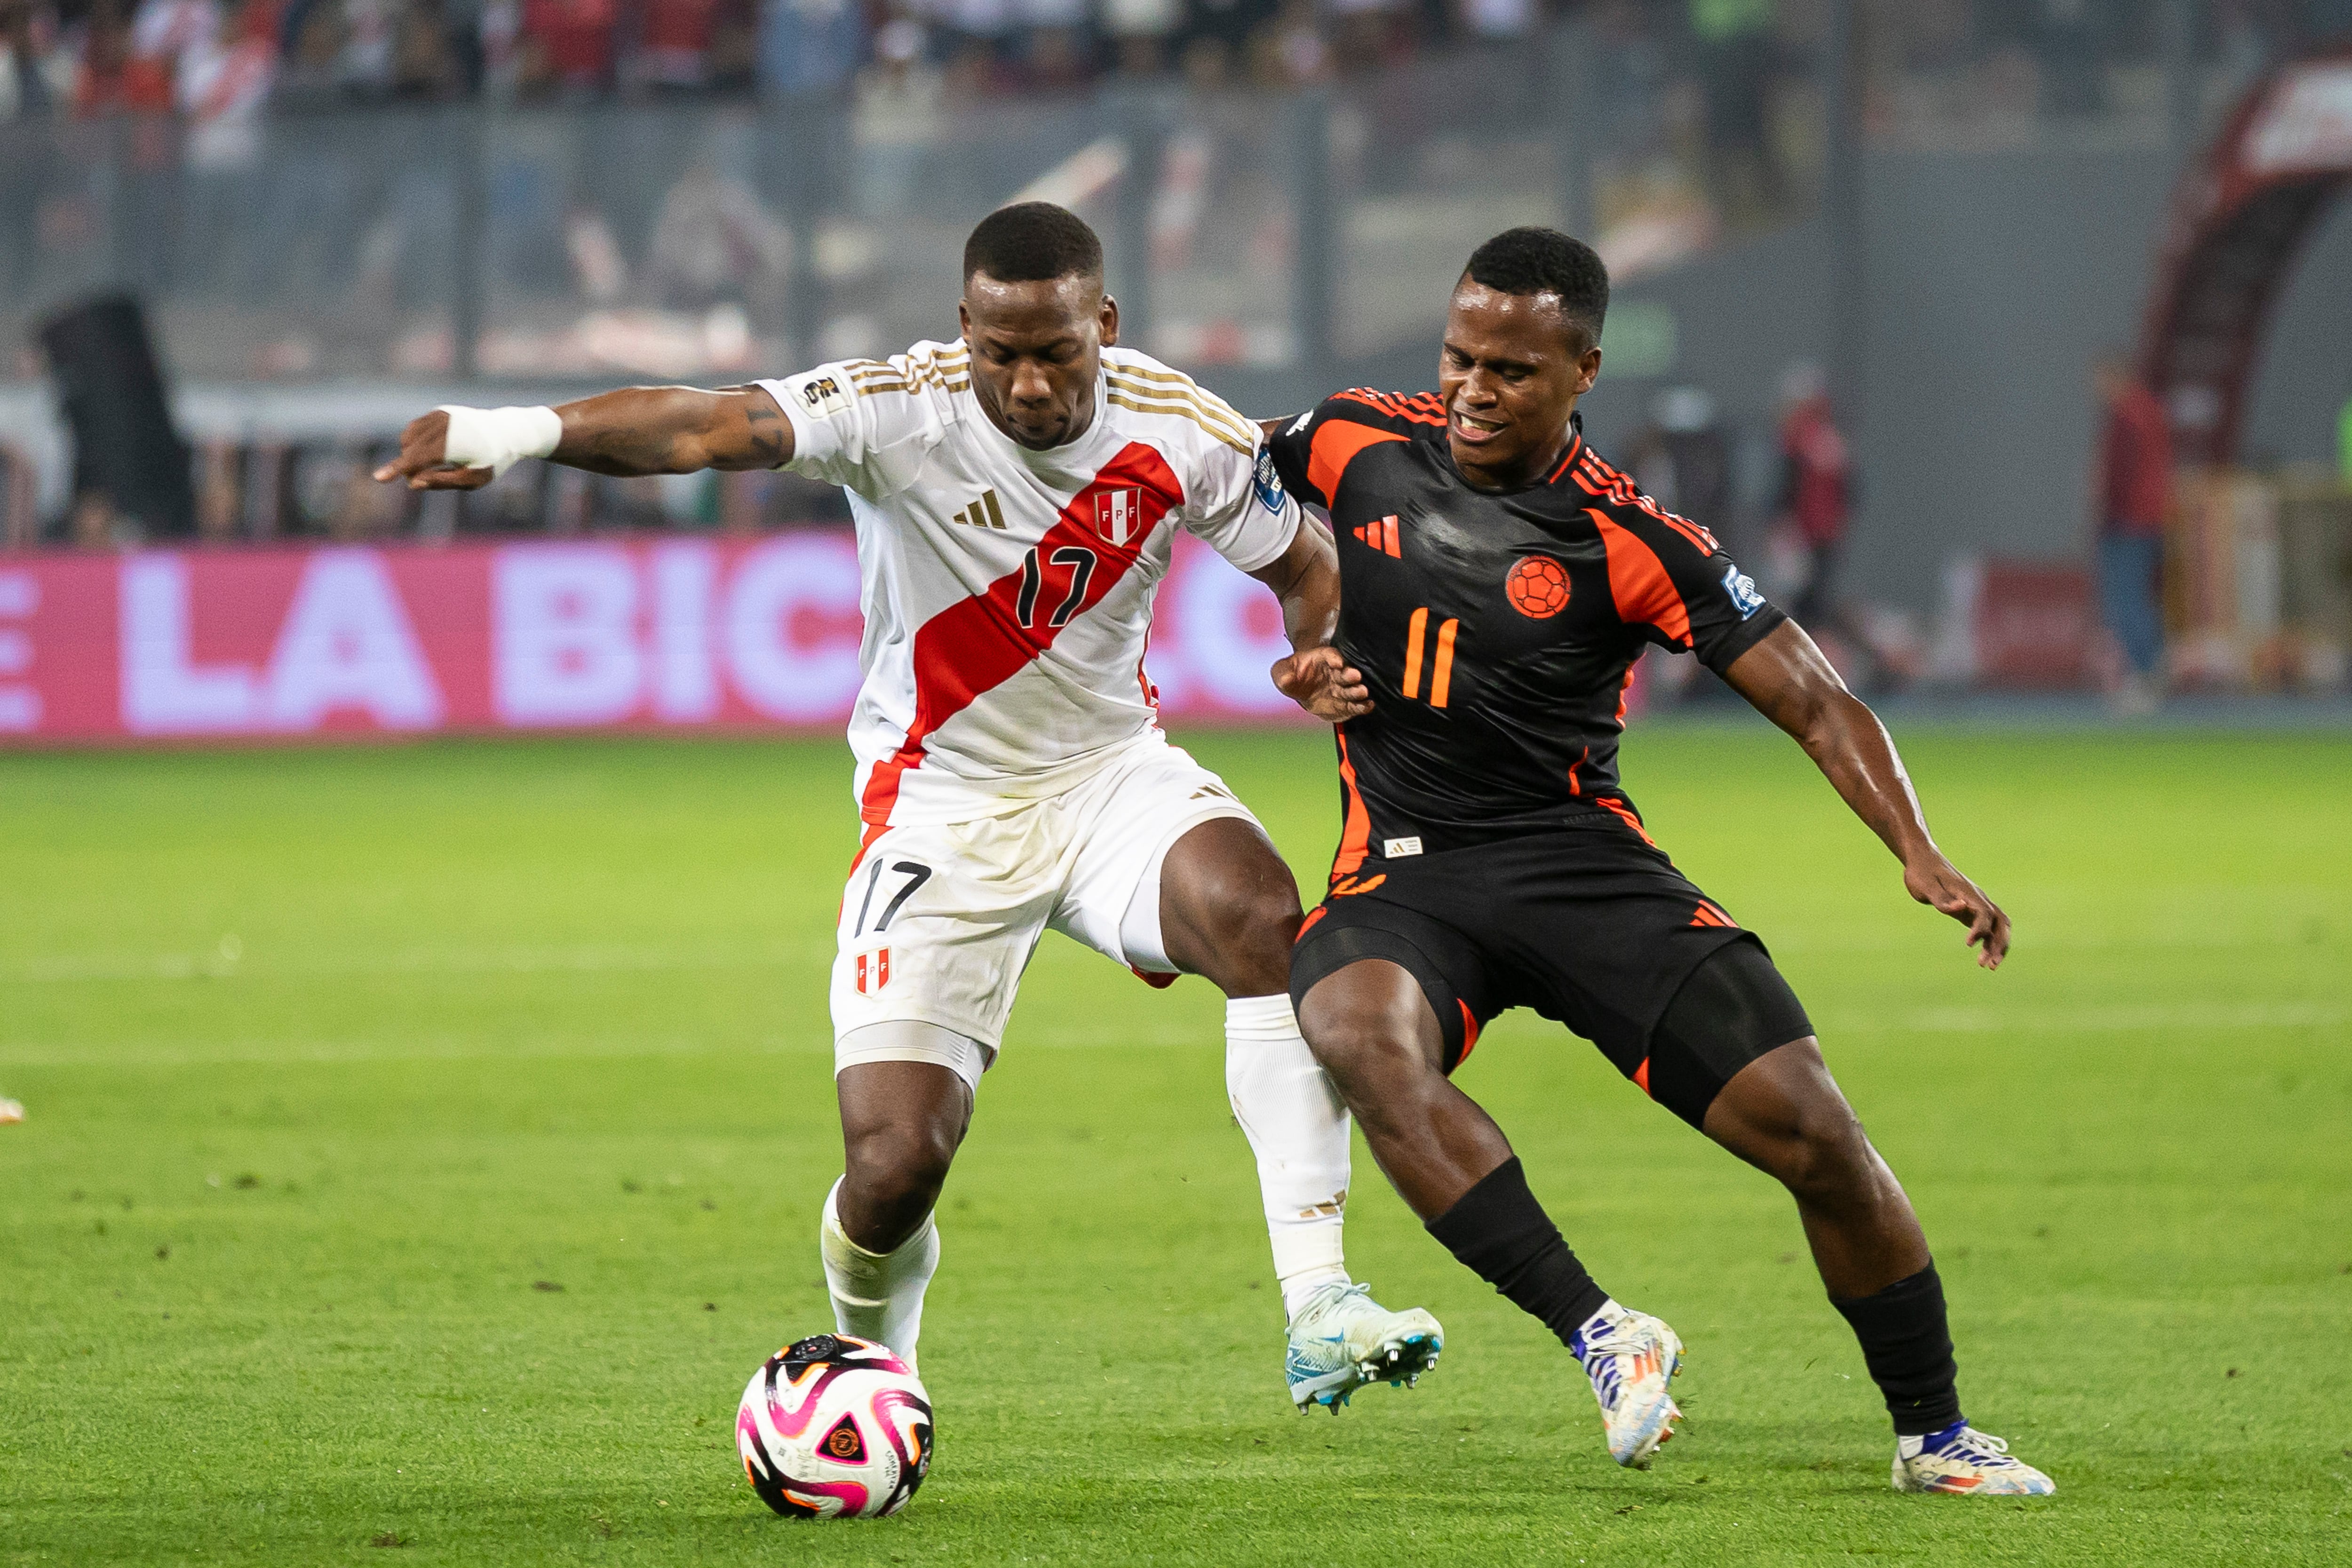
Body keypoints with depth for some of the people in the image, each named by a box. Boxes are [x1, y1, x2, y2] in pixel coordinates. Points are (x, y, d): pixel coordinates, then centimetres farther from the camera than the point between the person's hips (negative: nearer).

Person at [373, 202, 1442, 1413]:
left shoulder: (1181, 433, -10)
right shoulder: (903, 412, -21)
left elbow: (1306, 573, 7)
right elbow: (709, 427, -38)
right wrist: (524, 430, -56)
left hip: (1112, 771, 2)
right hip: (942, 804, -2)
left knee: (1260, 912, -31)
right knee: (896, 1163, -12)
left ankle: (1319, 1314, -27)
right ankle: (873, 1366, 26)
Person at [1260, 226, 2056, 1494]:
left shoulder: (1629, 543, -9)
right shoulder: (1356, 444, -1)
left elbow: (1813, 702, -8)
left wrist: (1919, 856, -23)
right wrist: (1306, 652, 8)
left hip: (1581, 859, -1)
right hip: (1402, 868, 1)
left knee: (1810, 1126, -12)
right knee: (1362, 1037, -36)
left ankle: (1934, 1435, 9)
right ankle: (1595, 1332, -36)